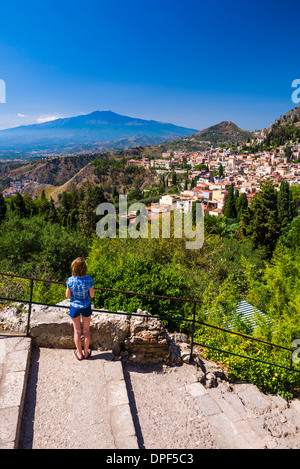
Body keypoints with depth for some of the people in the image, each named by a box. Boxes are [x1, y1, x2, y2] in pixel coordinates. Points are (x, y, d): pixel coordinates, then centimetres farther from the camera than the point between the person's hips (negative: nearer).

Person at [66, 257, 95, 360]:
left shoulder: (70, 280, -22)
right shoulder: (89, 280, -23)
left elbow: (68, 295, -10)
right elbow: (92, 295, -13)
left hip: (74, 307, 0)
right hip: (86, 306, 0)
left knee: (77, 331, 19)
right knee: (86, 330, 21)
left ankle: (79, 354, 35)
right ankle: (86, 352, 37)